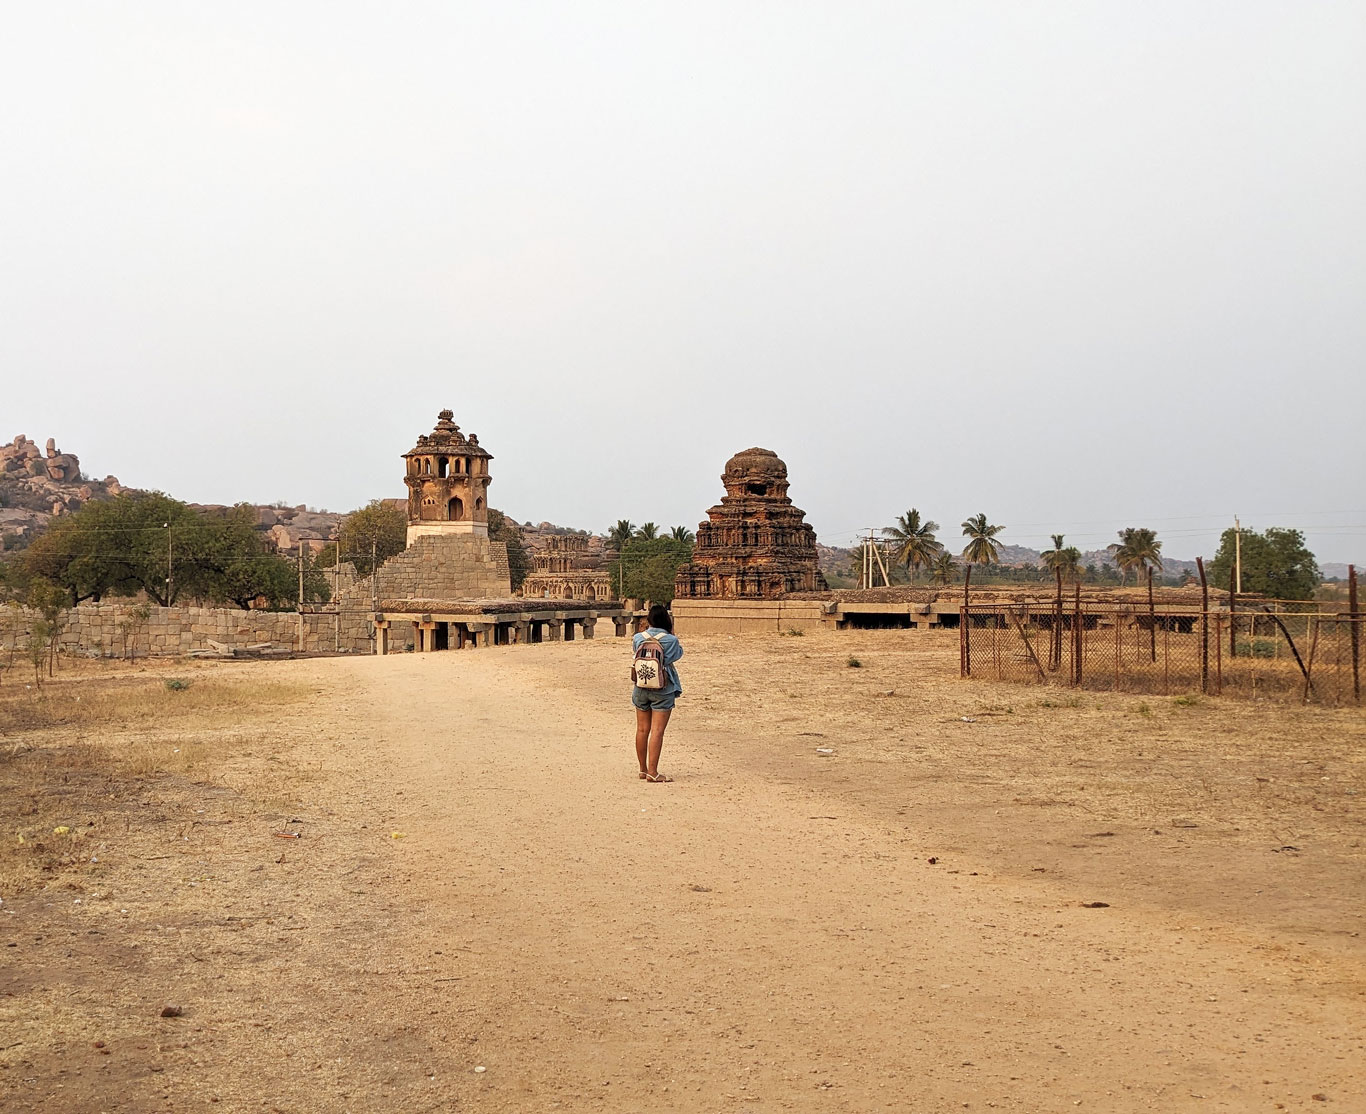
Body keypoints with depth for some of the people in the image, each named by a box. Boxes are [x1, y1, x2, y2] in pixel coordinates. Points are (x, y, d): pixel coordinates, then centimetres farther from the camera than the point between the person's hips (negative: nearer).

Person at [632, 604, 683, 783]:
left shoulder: (638, 638, -1)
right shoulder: (670, 640, -12)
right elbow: (679, 653, 6)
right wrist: (671, 632, 9)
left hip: (641, 687, 4)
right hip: (662, 689, -4)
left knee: (642, 729, 12)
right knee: (657, 731, -4)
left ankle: (643, 769, 21)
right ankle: (652, 772, -7)